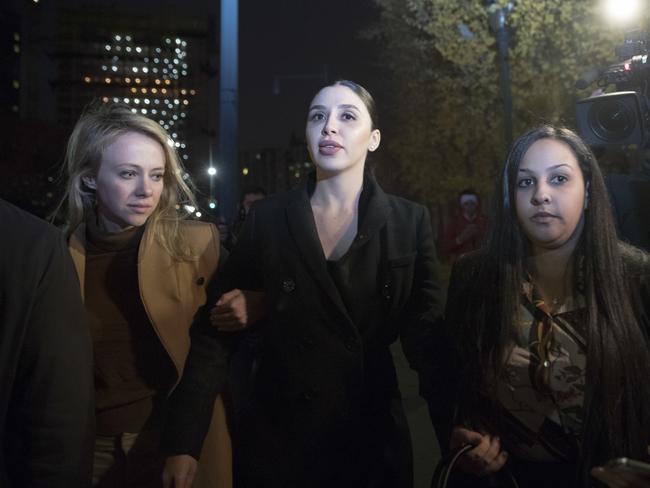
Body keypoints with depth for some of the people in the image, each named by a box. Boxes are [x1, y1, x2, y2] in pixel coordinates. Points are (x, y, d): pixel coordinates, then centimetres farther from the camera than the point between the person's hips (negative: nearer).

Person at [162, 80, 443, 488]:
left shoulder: (410, 221, -3)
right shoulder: (267, 218, -4)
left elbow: (425, 330, -4)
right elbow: (217, 330, -5)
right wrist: (184, 443, -12)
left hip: (373, 438, 1)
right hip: (276, 437, 0)